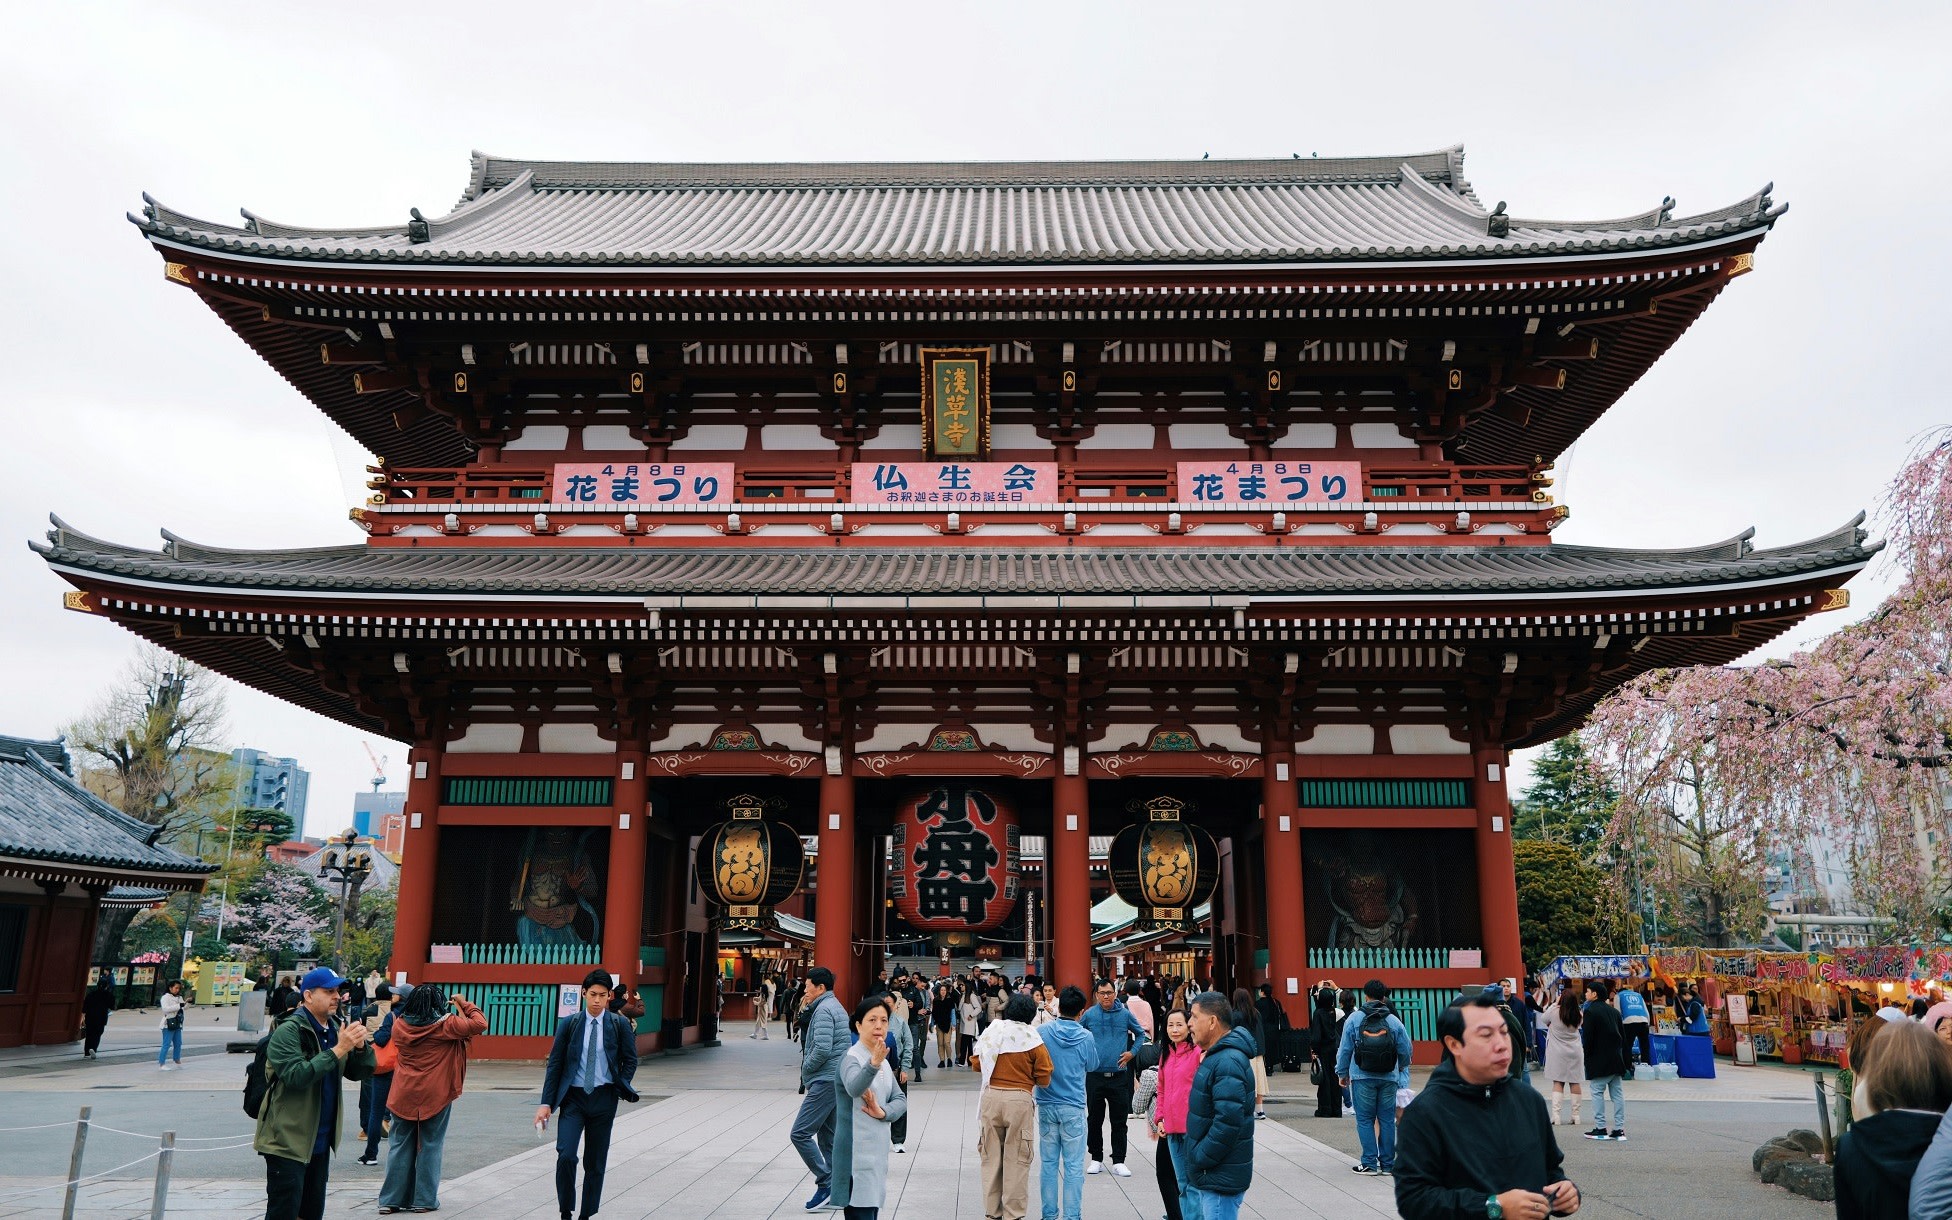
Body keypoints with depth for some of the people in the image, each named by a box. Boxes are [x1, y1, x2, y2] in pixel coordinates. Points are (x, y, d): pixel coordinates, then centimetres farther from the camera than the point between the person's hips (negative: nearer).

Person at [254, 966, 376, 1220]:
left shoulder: (335, 1029, 11)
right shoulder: (288, 1031, -14)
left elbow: (358, 1073, 9)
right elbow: (296, 1075, -28)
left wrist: (360, 1047, -11)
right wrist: (338, 1050, -29)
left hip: (320, 1142, 8)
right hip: (288, 1140, -8)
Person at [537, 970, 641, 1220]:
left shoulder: (620, 1025, -1)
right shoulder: (569, 1023, -1)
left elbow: (630, 1061, 8)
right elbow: (555, 1064, 0)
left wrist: (620, 1090, -3)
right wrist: (546, 1103, -4)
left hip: (603, 1098, 1)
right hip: (573, 1096, 0)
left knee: (595, 1162, 7)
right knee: (566, 1156, -15)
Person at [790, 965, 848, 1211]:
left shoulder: (823, 1010, -13)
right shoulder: (836, 1007, 19)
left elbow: (822, 1048, -22)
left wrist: (806, 1068, -8)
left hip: (825, 1080, -11)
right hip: (837, 1079, 11)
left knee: (800, 1133, -10)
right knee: (827, 1137, 11)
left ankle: (826, 1182, -8)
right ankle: (836, 1192, 12)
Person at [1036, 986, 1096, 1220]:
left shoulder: (1041, 1032, -7)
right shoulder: (1086, 1037, -9)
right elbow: (1092, 1066, 8)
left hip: (1047, 1105, 1)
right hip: (1074, 1106, -1)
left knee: (1048, 1163, 10)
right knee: (1074, 1165, 5)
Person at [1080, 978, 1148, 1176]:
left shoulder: (1125, 1014, 0)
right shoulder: (1089, 1015, -1)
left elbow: (1141, 1034, 15)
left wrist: (1131, 1052, 3)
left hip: (1119, 1076, 0)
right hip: (1095, 1076, 0)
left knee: (1119, 1121, 3)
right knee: (1095, 1120, 9)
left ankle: (1118, 1162, 10)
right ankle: (1096, 1158, 21)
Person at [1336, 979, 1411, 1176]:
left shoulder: (1354, 1020, -4)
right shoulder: (1394, 1021, -1)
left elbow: (1345, 1049, -2)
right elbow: (1406, 1051, 4)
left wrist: (1342, 1073, 11)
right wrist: (1402, 1070, 25)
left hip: (1362, 1077, -2)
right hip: (1388, 1078, 2)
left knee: (1365, 1119, 4)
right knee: (1387, 1119, 9)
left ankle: (1369, 1163, 3)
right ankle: (1387, 1163, 13)